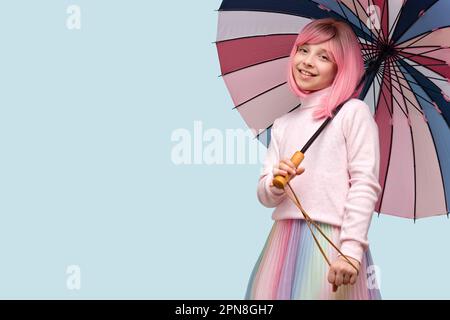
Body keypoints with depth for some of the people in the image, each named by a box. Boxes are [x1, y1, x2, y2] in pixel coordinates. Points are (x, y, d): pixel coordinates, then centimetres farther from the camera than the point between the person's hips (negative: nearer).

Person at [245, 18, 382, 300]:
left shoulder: (353, 113, -3)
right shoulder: (283, 124, 14)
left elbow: (365, 185, -10)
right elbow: (266, 197, 12)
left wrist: (352, 250, -17)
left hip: (332, 243, -5)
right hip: (284, 242, 5)